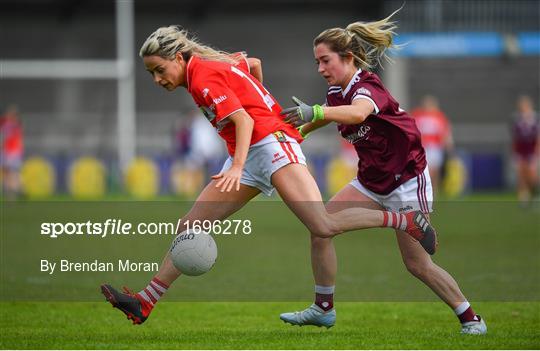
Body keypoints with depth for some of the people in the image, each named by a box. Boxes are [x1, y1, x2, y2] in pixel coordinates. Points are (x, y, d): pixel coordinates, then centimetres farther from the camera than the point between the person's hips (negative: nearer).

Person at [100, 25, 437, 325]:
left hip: (270, 142, -10)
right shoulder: (213, 64, 15)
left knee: (323, 226, -23)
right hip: (248, 157, 10)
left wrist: (237, 168, -31)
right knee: (190, 227, 3)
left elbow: (244, 121, -20)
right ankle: (144, 303, 1)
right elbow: (251, 63, 32)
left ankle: (406, 220, -9)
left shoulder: (202, 77, -11)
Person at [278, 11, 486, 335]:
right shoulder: (338, 92, -1)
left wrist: (314, 112, -66)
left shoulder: (367, 89, -26)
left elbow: (357, 113, -51)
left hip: (406, 180, -8)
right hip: (371, 180, 8)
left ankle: (470, 318, 13)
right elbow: (328, 115, 23)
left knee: (417, 264, -4)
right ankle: (323, 309, 4)